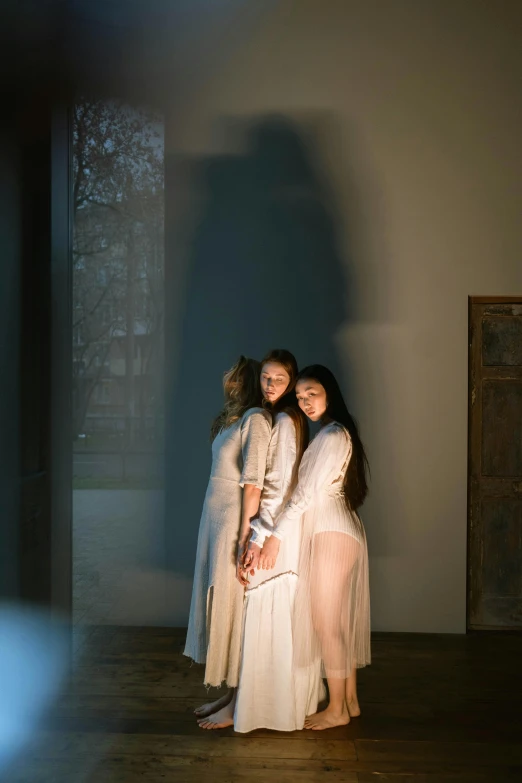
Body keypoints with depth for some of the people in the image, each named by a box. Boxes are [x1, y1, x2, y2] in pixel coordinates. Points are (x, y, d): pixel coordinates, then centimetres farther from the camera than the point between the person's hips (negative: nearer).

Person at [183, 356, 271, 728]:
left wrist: (245, 536, -20)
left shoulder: (256, 419, -14)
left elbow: (253, 482, -19)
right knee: (218, 601, 13)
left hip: (233, 519, -9)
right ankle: (229, 692, 24)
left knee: (231, 604, -1)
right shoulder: (233, 417, 13)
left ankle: (238, 701, 11)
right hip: (216, 518, 9)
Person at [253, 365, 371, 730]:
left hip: (331, 535, -10)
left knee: (325, 623, -1)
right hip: (341, 531, 10)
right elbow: (313, 491, 14)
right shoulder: (336, 432, 14)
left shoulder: (332, 435, -16)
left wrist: (275, 538, -22)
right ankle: (350, 700, 25)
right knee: (341, 621, 15)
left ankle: (337, 709, 10)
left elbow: (306, 493, -22)